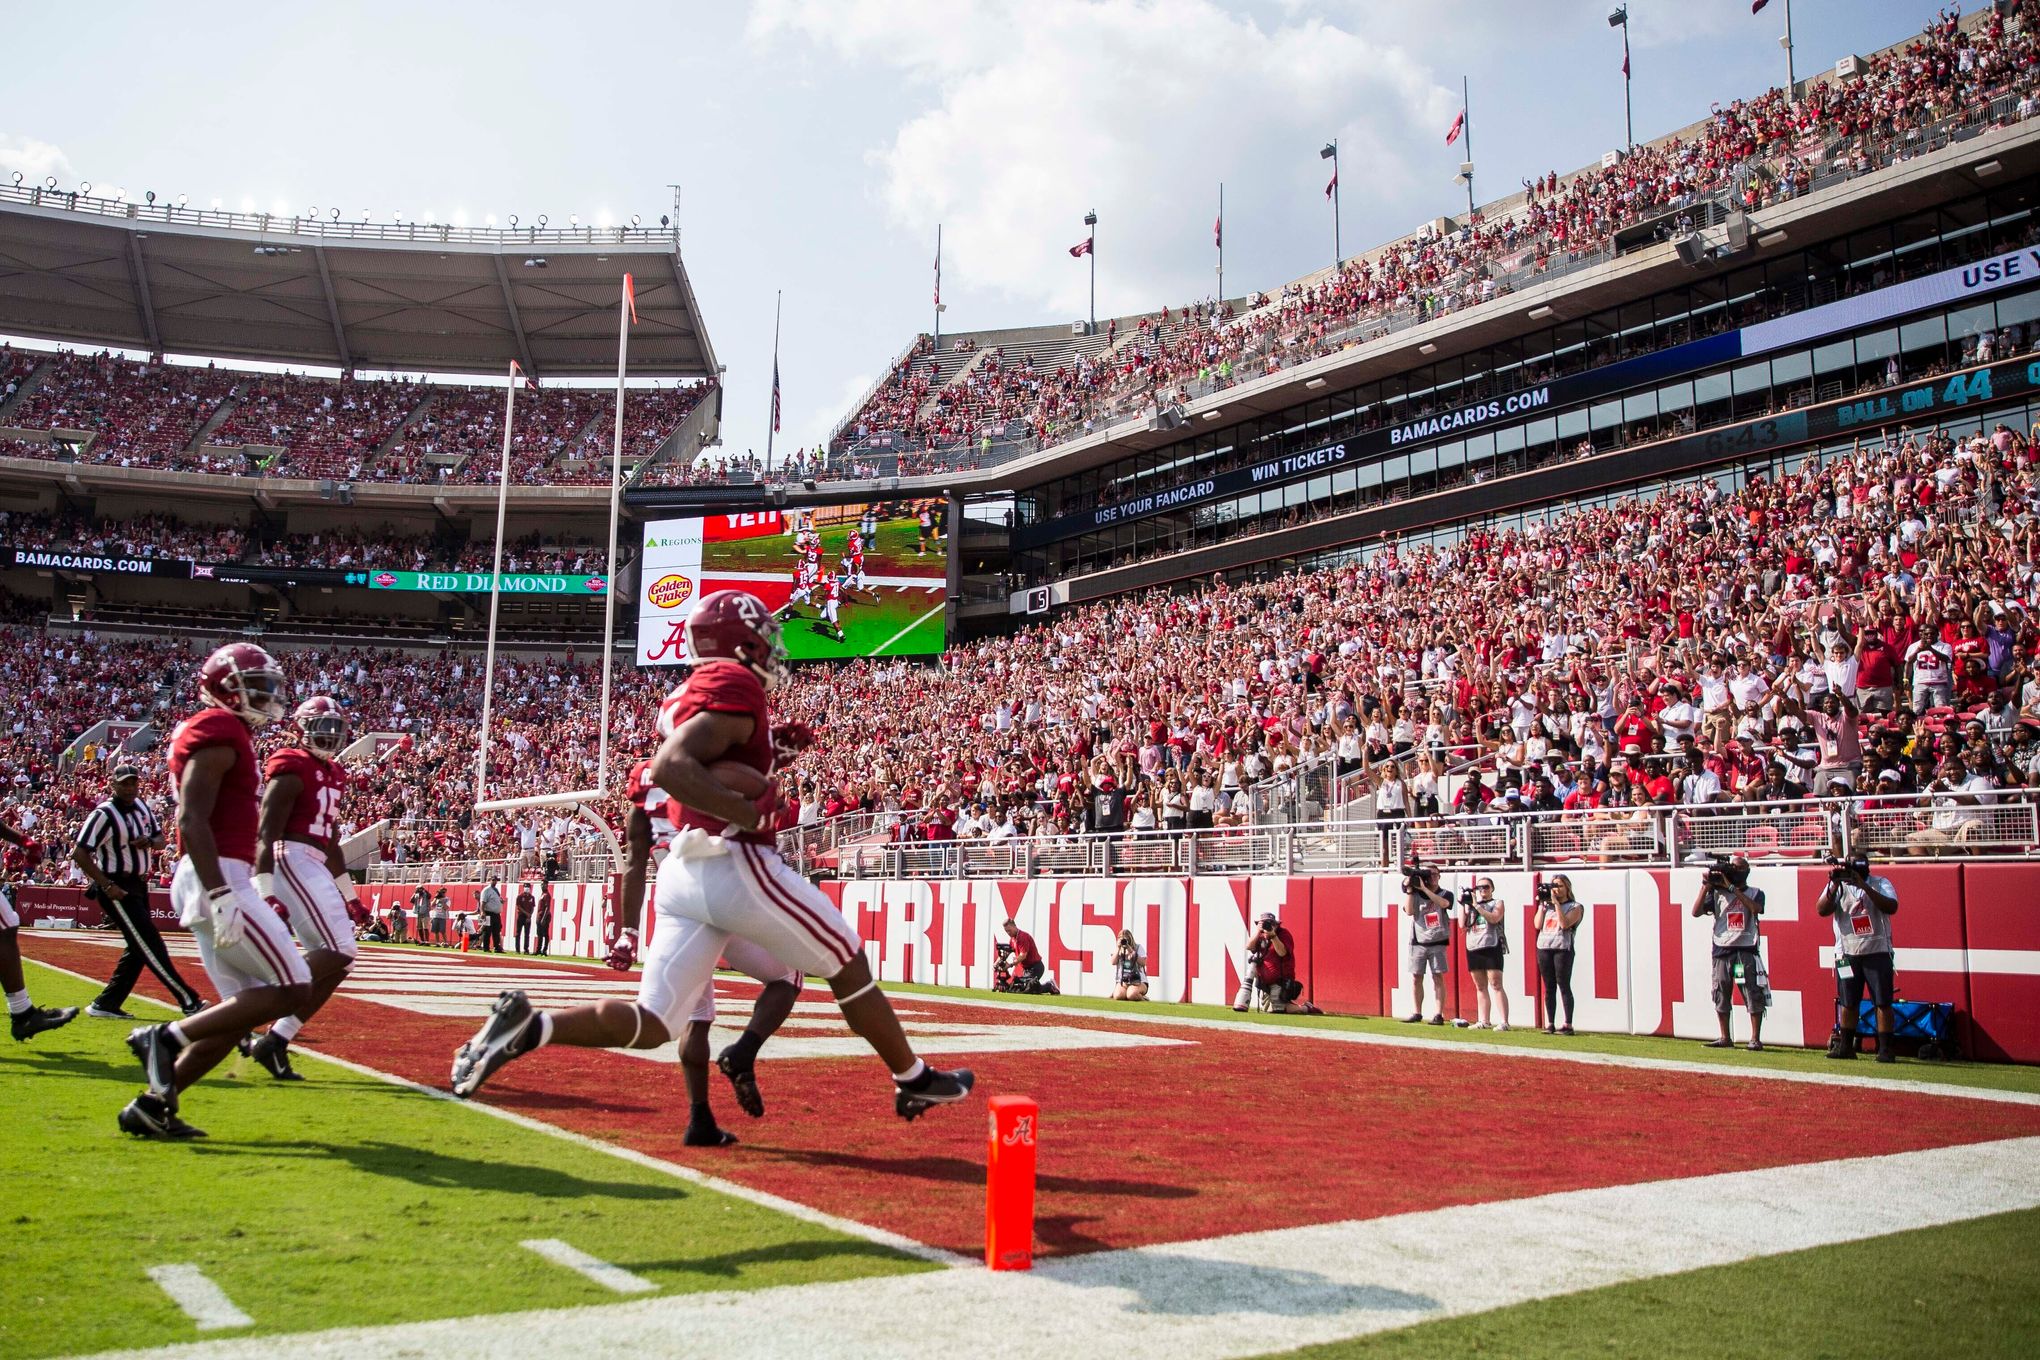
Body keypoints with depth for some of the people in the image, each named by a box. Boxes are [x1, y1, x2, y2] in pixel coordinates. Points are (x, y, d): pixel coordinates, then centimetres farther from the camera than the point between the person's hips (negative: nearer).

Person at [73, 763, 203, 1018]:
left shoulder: (142, 806, 9)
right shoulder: (104, 814, -15)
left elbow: (160, 838, 18)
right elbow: (79, 854, -18)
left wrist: (150, 841, -7)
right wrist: (107, 885, -22)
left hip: (139, 885, 9)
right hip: (117, 889, -9)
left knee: (140, 948, 12)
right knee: (150, 945, -10)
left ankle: (105, 1004, 20)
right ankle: (189, 1002, -12)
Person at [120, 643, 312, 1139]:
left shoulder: (223, 735, 20)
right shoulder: (218, 731, -10)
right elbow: (192, 821, -19)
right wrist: (222, 895, -26)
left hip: (216, 882, 10)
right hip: (218, 880, -10)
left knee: (244, 1010, 11)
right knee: (293, 990, -9)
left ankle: (151, 1105, 11)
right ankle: (168, 1037, -6)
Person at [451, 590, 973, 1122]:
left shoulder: (686, 695, 18)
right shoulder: (736, 686, -9)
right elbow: (671, 768, -23)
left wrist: (770, 745, 20)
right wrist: (754, 815, -21)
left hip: (682, 872, 8)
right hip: (736, 865, -8)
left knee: (649, 1025, 8)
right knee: (850, 966, 11)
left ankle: (526, 1025, -9)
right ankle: (914, 1080, 22)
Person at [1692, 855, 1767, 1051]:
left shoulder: (1755, 893, 7)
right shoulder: (1717, 893, 11)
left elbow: (1756, 908, -15)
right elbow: (1696, 912, 1)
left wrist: (1733, 888, -16)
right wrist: (1706, 887, -7)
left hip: (1747, 950, -2)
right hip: (1722, 950, 2)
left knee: (1753, 995, -6)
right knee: (1721, 994, 5)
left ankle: (1755, 1039, 0)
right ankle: (1725, 1038, 14)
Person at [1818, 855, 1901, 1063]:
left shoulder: (1880, 883, -4)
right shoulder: (1838, 885, 0)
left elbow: (1891, 907, -21)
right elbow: (1822, 910, -11)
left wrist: (1864, 886, -27)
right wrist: (1835, 886, -23)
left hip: (1877, 952, -2)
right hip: (1847, 953, 2)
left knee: (1883, 1002, -3)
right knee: (1847, 1002, 8)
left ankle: (1885, 1049, 1)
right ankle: (1845, 1046, 17)